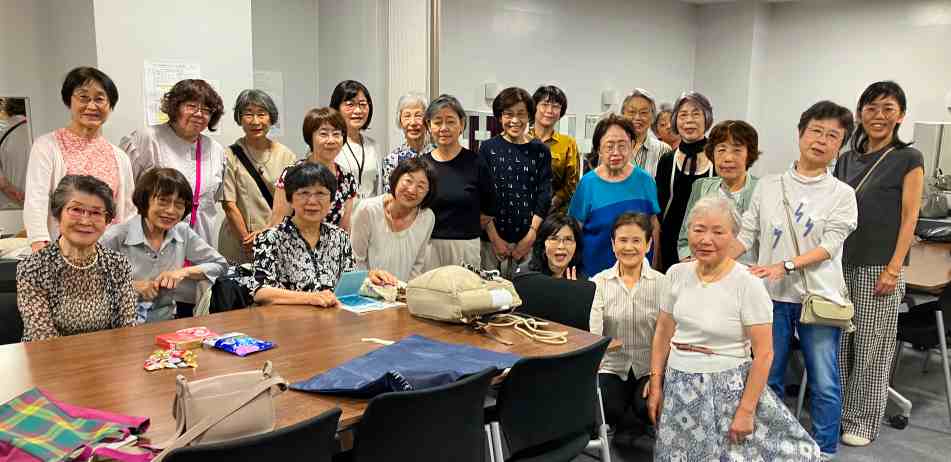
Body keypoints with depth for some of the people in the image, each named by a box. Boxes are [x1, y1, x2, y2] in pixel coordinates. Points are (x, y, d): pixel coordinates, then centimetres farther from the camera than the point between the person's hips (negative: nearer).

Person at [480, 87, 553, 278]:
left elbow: (544, 198, 3)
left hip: (529, 241, 1)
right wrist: (494, 238, -7)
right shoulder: (488, 148, 3)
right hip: (491, 240, -1)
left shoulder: (540, 151, 6)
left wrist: (530, 237, -6)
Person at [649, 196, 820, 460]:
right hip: (679, 387, 5)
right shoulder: (677, 273, 0)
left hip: (727, 389, -5)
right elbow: (663, 333, 8)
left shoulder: (748, 285, -15)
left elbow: (764, 354, -14)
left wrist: (746, 410, -15)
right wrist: (656, 385, 6)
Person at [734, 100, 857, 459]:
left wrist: (784, 266, -25)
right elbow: (746, 236, 3)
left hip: (819, 297, -2)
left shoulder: (842, 194, -1)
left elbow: (829, 246, -12)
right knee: (767, 378, 12)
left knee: (824, 384, 5)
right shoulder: (767, 187, 5)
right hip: (773, 296, 2)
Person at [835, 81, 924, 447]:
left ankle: (863, 421, 16)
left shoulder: (908, 159, -3)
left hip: (879, 268, -4)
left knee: (871, 348, 3)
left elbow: (909, 218, -7)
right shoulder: (846, 160, 11)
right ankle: (839, 413, 23)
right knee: (838, 343, 9)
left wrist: (894, 269, -13)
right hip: (842, 265, 5)